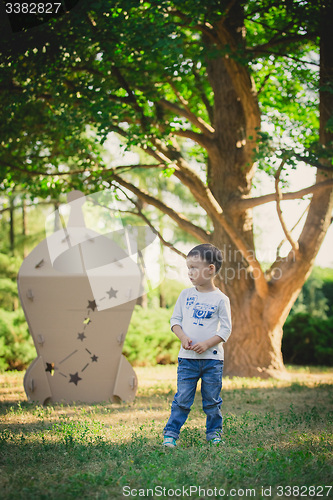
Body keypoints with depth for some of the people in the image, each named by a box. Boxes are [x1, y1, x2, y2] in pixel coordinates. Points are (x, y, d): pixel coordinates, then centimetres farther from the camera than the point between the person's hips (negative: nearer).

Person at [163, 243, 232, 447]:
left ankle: (214, 433, 22)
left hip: (212, 357, -1)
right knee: (182, 399, 0)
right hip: (187, 357, 2)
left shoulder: (221, 299, -4)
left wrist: (206, 344, -15)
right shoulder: (186, 295, 5)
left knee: (212, 400, 8)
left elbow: (226, 329, -4)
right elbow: (175, 319, 9)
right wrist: (183, 337, -9)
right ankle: (170, 434, 6)